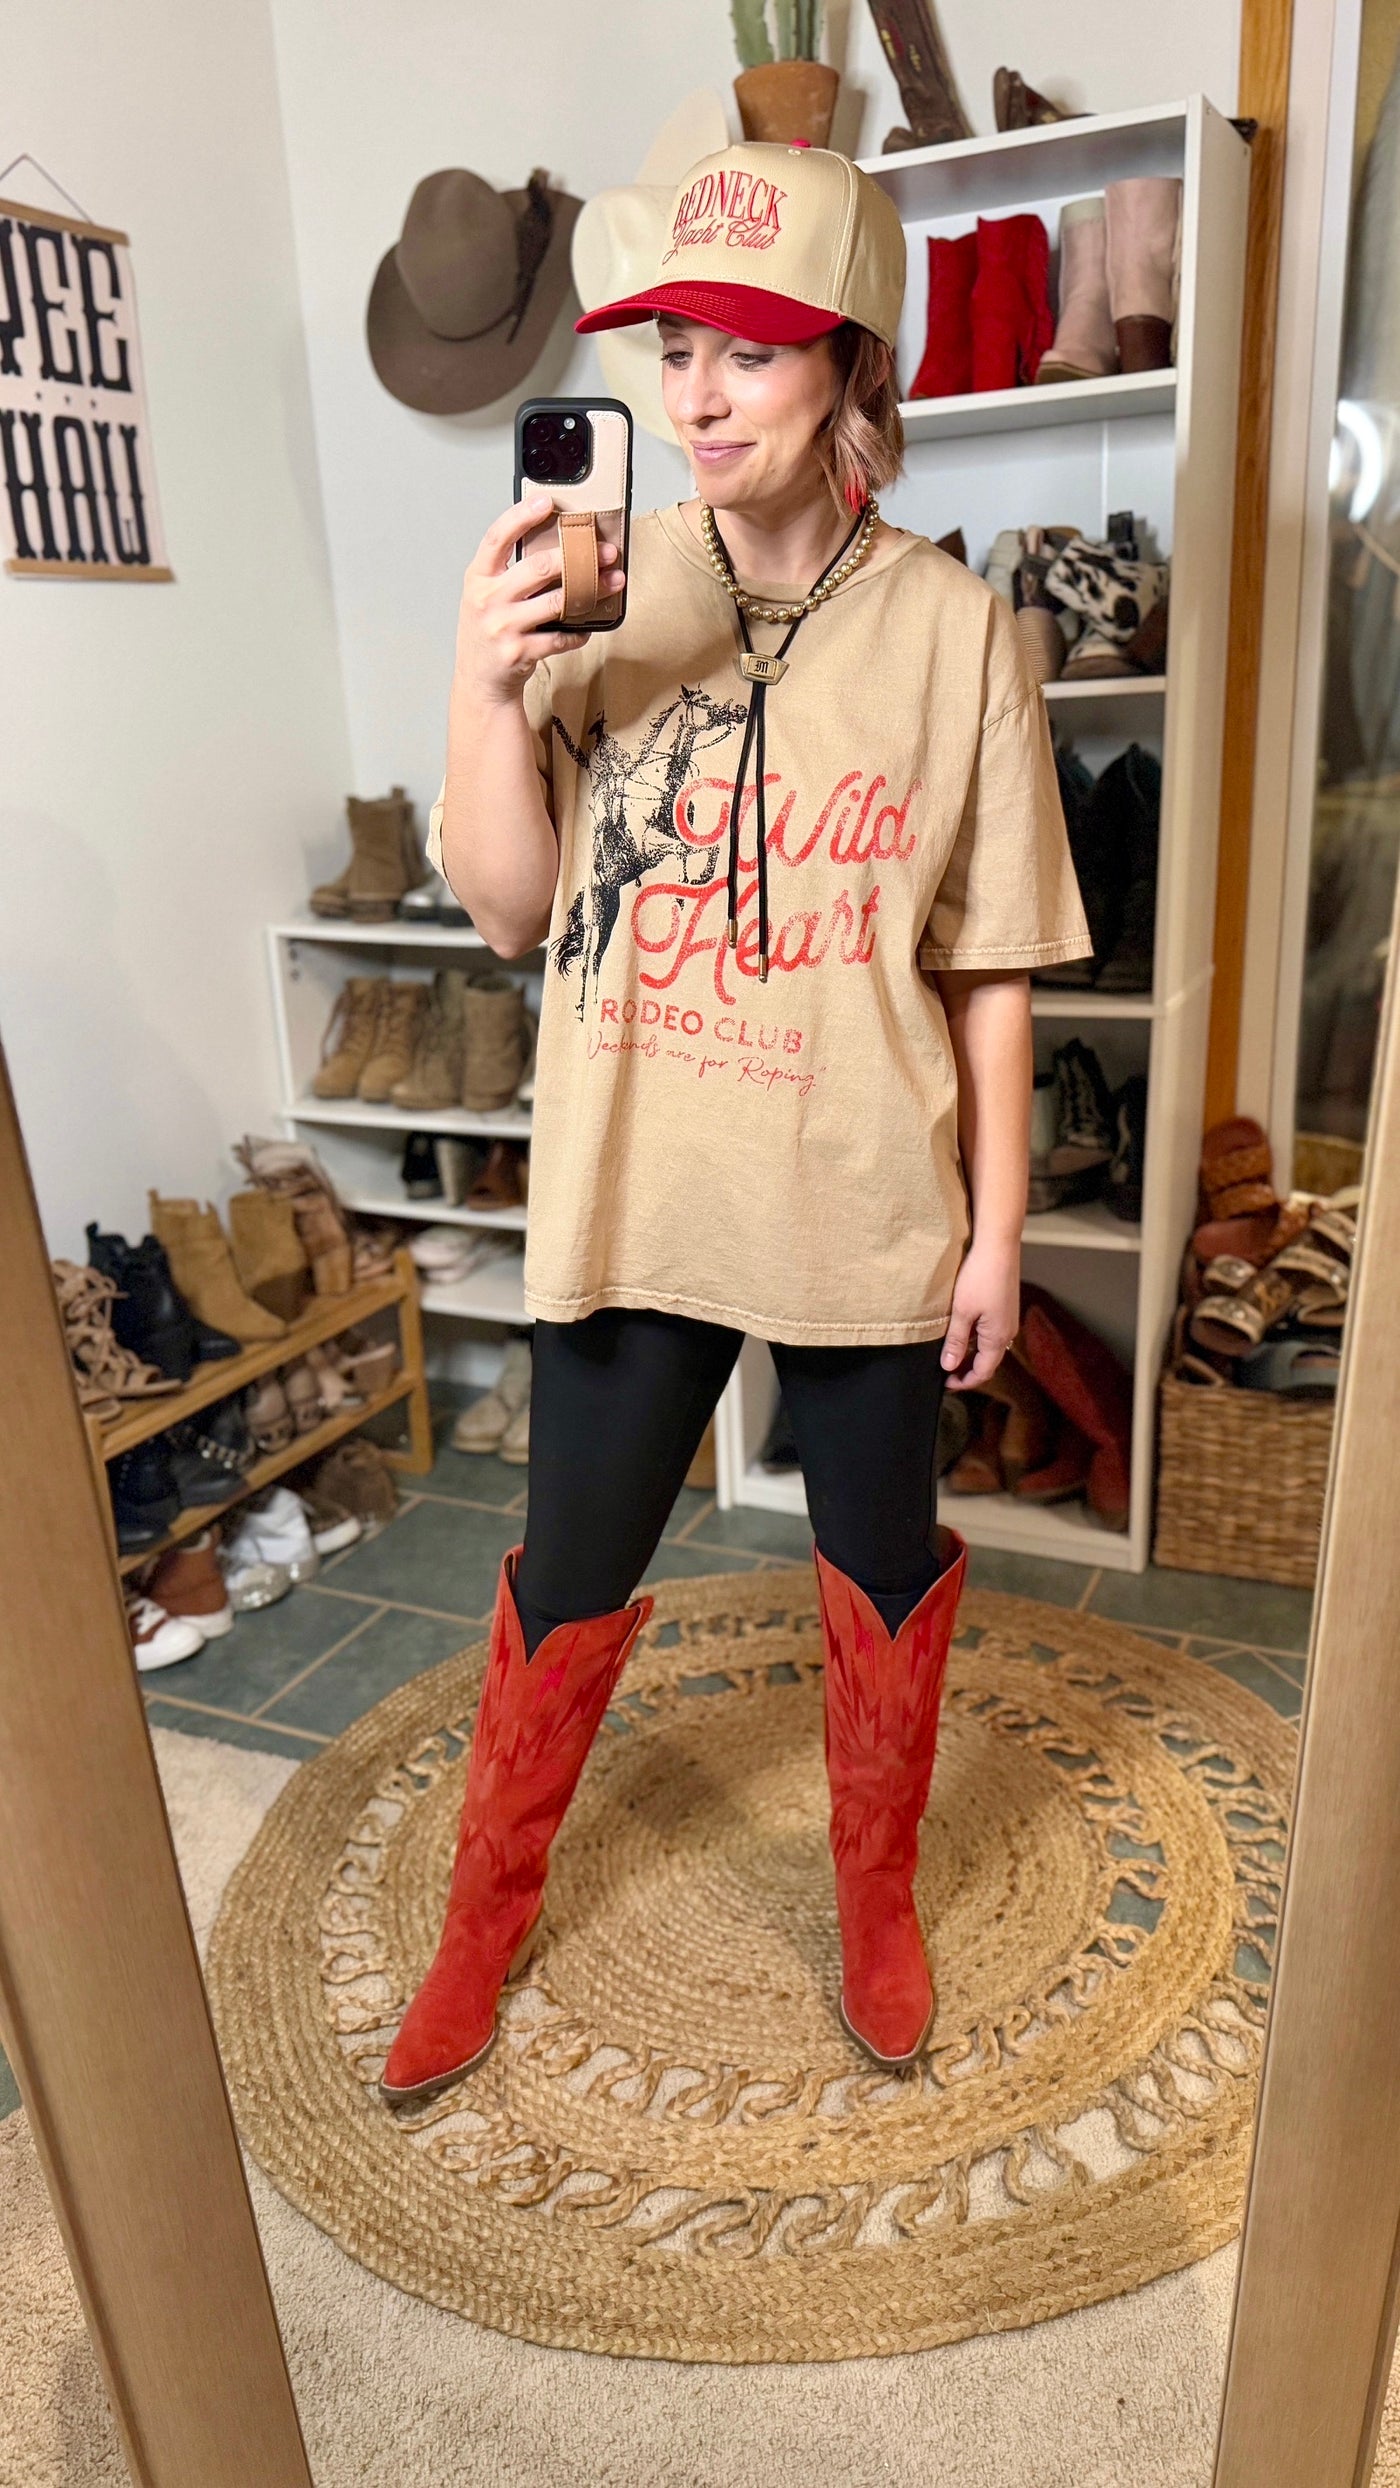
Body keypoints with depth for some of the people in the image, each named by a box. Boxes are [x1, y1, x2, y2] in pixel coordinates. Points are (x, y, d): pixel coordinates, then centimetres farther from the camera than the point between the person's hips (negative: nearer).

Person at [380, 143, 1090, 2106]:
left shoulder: (948, 627, -6)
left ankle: (878, 1896, 46)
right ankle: (488, 1911, 42)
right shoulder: (599, 595, -3)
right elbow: (510, 908, -3)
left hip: (866, 1208, 0)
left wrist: (997, 1224, -2)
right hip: (630, 1194, 1)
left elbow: (991, 970, -3)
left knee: (882, 1578, 17)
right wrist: (487, 684, -17)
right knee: (567, 1583, 15)